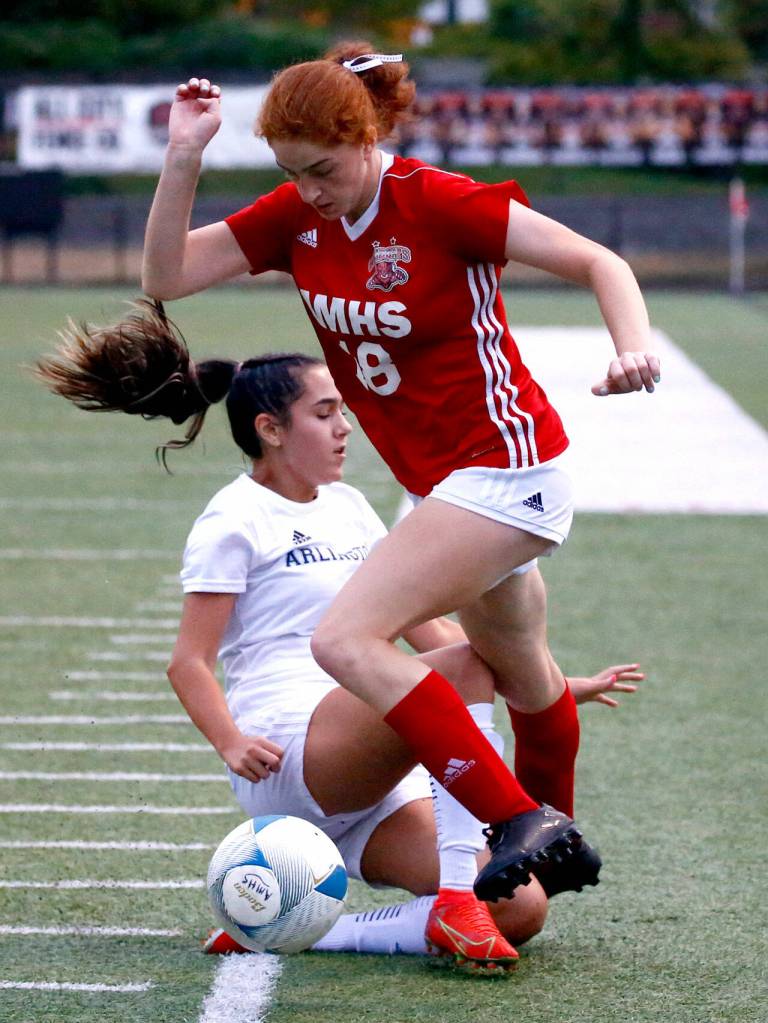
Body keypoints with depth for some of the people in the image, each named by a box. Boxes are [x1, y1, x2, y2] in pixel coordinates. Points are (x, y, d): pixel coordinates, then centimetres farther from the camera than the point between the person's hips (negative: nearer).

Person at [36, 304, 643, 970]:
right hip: (289, 754, -8)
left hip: (371, 778, 8)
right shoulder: (237, 519, 0)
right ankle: (455, 901, -30)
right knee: (468, 662, -28)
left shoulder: (347, 507, 22)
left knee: (521, 911, -12)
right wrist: (231, 744, -23)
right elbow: (189, 663, -6)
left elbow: (429, 629, 24)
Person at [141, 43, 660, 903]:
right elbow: (165, 276, -4)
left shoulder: (440, 203, -20)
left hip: (503, 467, -8)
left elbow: (598, 263, -17)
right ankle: (554, 836, 50)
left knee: (346, 641, -21)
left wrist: (633, 348, -35)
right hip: (446, 480, 8)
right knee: (517, 671, 27)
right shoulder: (296, 216, -1)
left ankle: (520, 822, -20)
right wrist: (182, 158, -15)